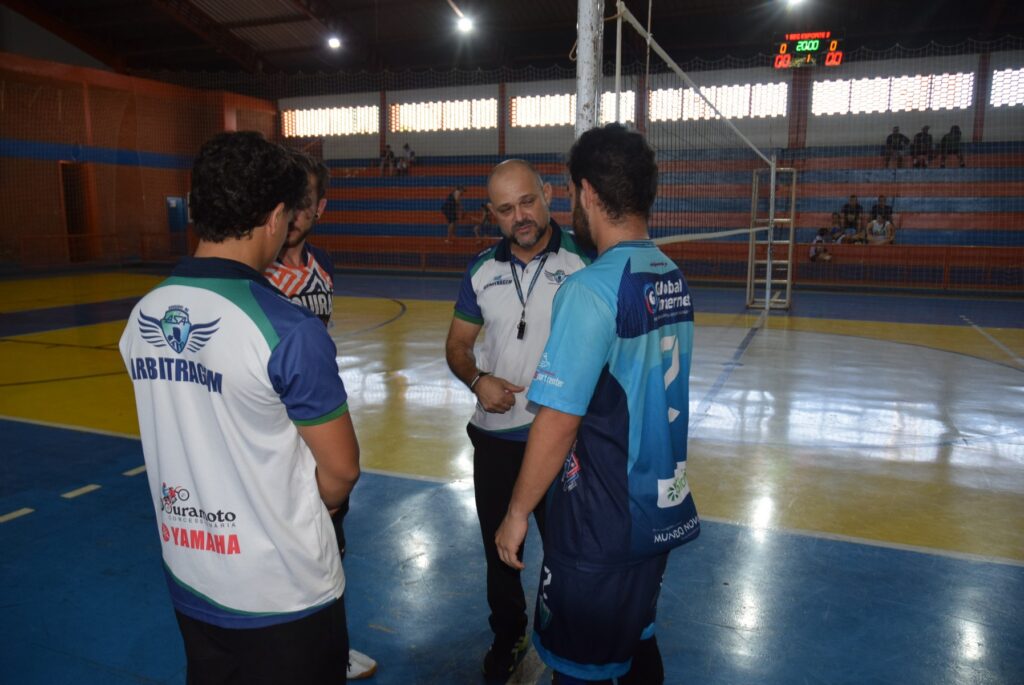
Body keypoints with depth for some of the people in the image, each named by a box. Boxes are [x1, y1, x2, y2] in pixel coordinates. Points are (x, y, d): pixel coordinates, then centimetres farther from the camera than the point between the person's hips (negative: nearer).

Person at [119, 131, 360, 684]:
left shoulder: (142, 318, -4)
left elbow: (188, 440, 8)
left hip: (188, 584, 6)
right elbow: (342, 470, -14)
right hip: (283, 596, -6)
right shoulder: (288, 330, -24)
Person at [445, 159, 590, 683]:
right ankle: (507, 636, 44)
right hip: (496, 435, 4)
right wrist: (477, 380, -11)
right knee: (499, 548, 19)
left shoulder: (583, 262, -10)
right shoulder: (482, 269, 1)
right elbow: (458, 344, 9)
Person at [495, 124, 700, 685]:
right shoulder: (674, 279, 2)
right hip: (662, 512, 7)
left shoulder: (590, 290, -22)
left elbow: (558, 423, -21)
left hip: (600, 529, -7)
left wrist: (517, 513, -9)